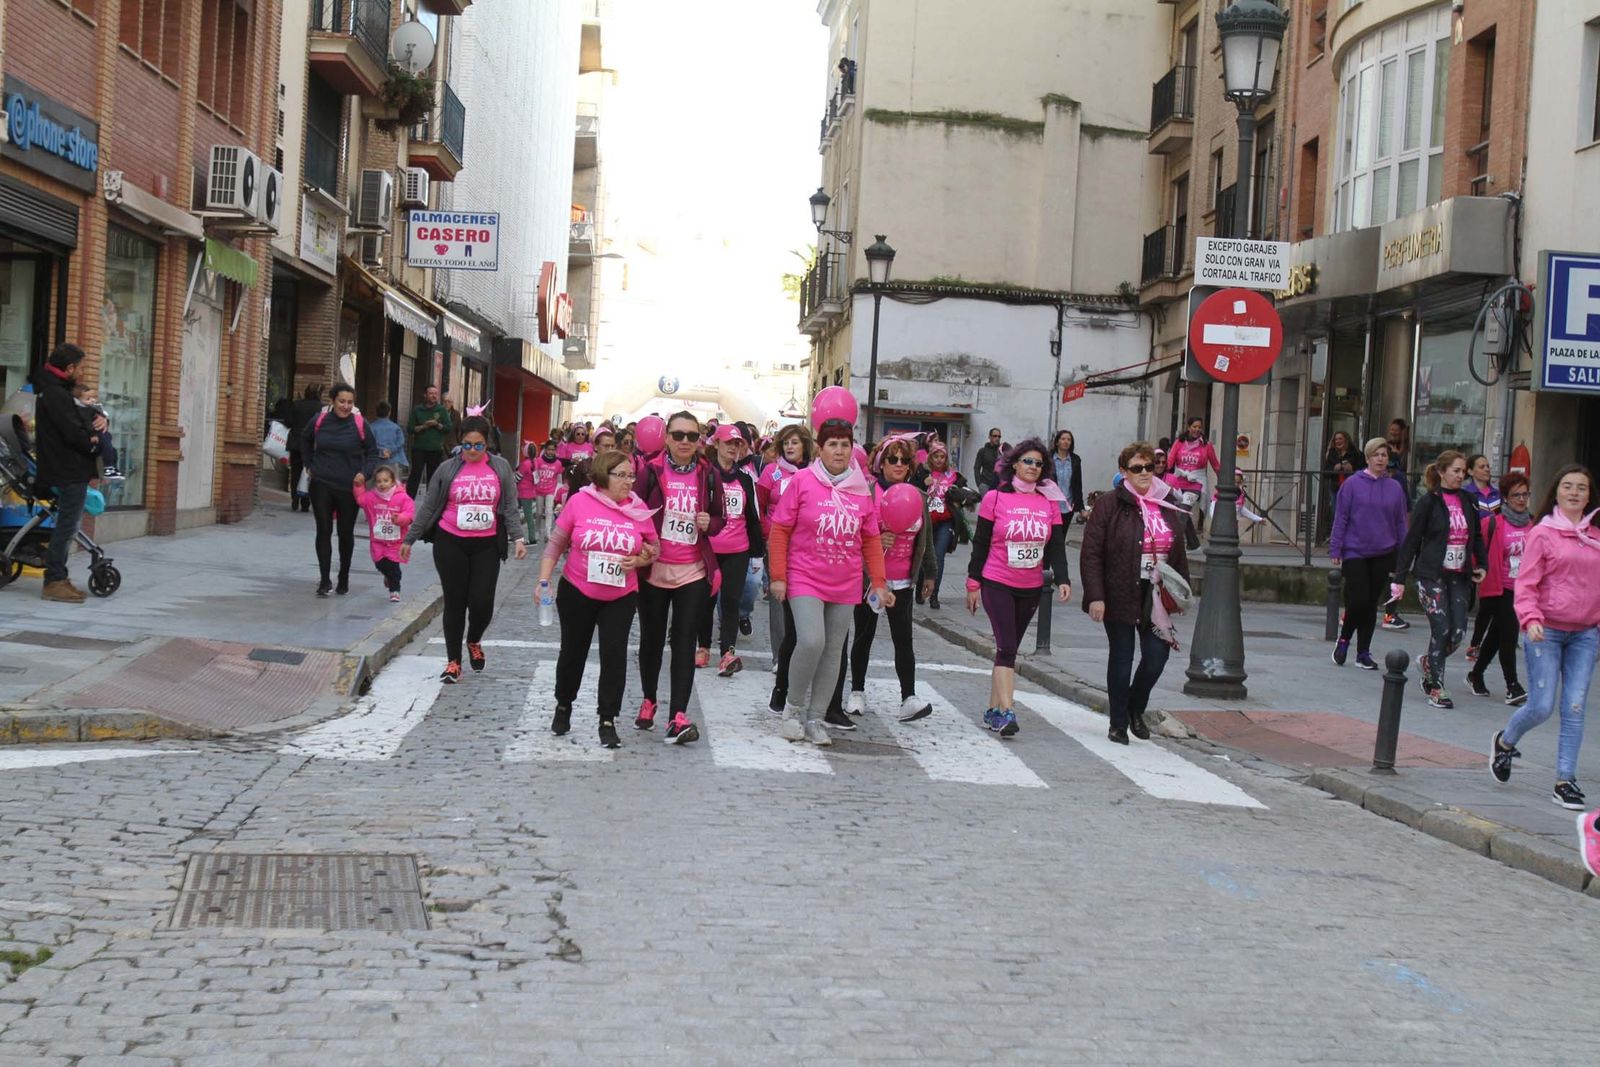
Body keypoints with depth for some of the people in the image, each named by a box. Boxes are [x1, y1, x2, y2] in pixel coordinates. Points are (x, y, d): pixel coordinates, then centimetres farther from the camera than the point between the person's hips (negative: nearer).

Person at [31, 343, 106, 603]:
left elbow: (78, 419, 20)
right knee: (67, 526, -7)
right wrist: (94, 443, -5)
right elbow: (73, 433, -24)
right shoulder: (55, 394, -18)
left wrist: (99, 420, -2)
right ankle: (54, 581, -3)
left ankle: (58, 579, 21)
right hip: (69, 471, -11)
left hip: (70, 471, 11)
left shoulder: (57, 390, 15)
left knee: (67, 526, 15)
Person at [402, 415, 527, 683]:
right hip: (451, 543, 0)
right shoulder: (448, 469, 0)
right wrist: (410, 539, 7)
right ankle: (453, 661, 14)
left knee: (482, 602, -5)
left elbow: (510, 507, 4)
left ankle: (474, 641, 27)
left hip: (486, 545, 0)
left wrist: (518, 537, -9)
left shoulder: (500, 468, 2)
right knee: (455, 603, 3)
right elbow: (428, 507, 6)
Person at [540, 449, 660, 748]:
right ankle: (563, 706, 39)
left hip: (621, 597, 1)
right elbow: (556, 544, -3)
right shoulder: (580, 502, -11)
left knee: (614, 654, -7)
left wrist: (639, 560, -14)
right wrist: (544, 580, -7)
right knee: (573, 651, 15)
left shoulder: (639, 509, -6)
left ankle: (607, 721, 5)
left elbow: (654, 548, 6)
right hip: (576, 592, 0)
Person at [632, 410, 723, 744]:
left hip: (693, 572, 1)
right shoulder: (650, 472, -4)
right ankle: (648, 702, 33)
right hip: (653, 570, 0)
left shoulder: (709, 476, 3)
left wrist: (709, 523, -9)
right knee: (651, 639, 12)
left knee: (684, 642, -6)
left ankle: (678, 717, -11)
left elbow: (719, 520, 13)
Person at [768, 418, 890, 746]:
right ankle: (794, 706, 3)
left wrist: (879, 582, 7)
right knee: (811, 641, -20)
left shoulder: (862, 488, 3)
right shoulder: (802, 481, -6)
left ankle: (815, 719, 18)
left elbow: (871, 540, 10)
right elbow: (780, 530, -2)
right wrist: (778, 576, -5)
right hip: (805, 580, -4)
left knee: (833, 651, 6)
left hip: (845, 586, 4)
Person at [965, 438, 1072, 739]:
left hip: (1031, 588, 4)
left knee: (1009, 648, 11)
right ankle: (1005, 712, -17)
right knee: (1006, 646, -13)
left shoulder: (1049, 502, 3)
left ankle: (993, 710, 19)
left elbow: (1057, 545, 0)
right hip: (997, 584, -4)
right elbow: (980, 542, -2)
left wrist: (1062, 579, -14)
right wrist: (973, 583, -2)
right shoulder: (995, 497, -5)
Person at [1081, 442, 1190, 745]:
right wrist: (1095, 596, -16)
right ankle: (1119, 723, 19)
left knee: (1157, 656, -1)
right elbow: (1091, 553, -10)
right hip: (1120, 595, -4)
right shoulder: (1109, 504, -7)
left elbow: (1179, 552, 17)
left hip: (1156, 596, 4)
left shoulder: (1167, 506, 10)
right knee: (1122, 658, 5)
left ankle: (1135, 709, 25)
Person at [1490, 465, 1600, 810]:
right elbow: (1526, 583, -6)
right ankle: (1504, 742, 26)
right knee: (1541, 706, -5)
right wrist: (1531, 618, -20)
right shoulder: (1542, 533, -3)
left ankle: (1565, 781, 6)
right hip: (1545, 631, -4)